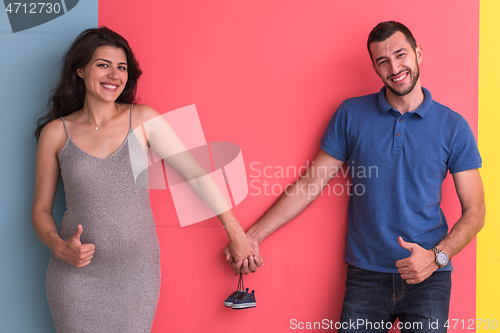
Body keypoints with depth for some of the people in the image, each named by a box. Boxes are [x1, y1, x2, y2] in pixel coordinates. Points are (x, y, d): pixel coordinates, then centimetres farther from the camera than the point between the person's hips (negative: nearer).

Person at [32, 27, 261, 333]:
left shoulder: (143, 119, -2)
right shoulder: (56, 132, -1)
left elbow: (194, 172, 0)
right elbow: (41, 208, 6)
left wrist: (235, 231, 2)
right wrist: (59, 247, -14)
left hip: (137, 273, 0)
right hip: (76, 275, 0)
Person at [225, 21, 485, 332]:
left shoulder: (453, 126, 0)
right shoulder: (351, 114, 2)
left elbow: (474, 211, 2)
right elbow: (309, 184, 4)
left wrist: (437, 256, -14)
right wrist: (253, 235, -1)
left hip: (429, 277, 0)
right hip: (366, 276, 0)